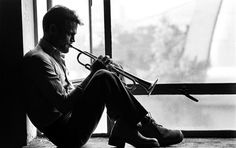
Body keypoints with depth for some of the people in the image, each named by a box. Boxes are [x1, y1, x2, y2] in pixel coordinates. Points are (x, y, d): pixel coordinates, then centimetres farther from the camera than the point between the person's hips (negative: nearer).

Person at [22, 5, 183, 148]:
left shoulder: (55, 57, 19)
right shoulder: (38, 59, -14)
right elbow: (64, 104, -22)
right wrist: (94, 75, -15)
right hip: (66, 134, -10)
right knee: (104, 78, -21)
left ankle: (124, 131, -2)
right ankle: (148, 129, -12)